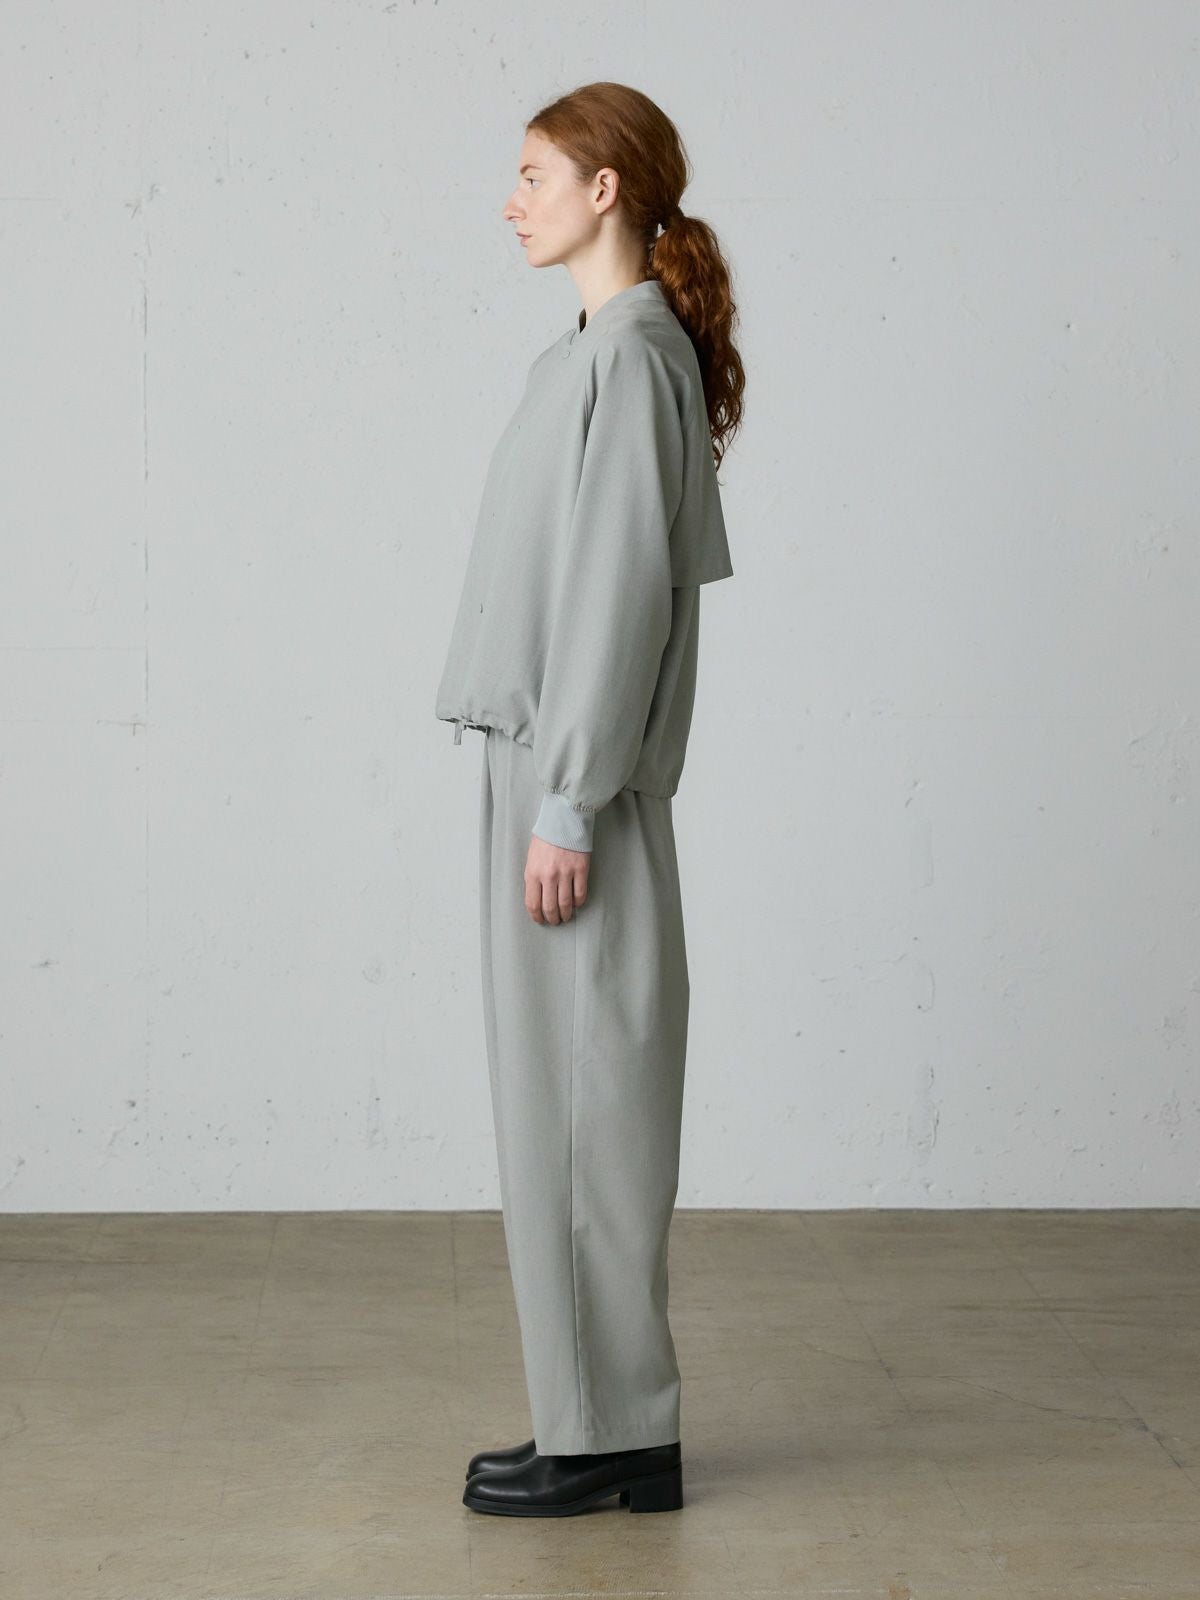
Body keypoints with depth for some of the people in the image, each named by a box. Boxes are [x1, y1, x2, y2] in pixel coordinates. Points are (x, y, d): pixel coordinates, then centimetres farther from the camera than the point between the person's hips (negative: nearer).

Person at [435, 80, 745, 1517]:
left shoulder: (633, 355, -13)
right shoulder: (603, 352, 16)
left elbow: (619, 594, -18)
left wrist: (565, 807, -19)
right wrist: (550, 792, 18)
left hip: (575, 777, -10)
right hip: (543, 759, 10)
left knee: (580, 1105, -4)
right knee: (569, 1107, 11)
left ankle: (607, 1435, 5)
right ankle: (610, 1423, 19)